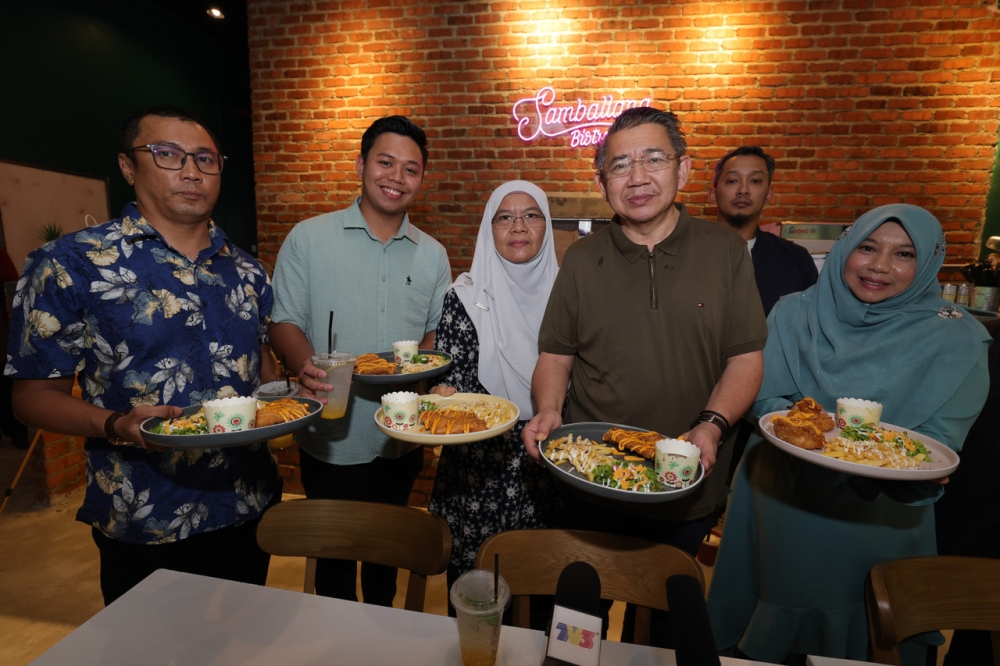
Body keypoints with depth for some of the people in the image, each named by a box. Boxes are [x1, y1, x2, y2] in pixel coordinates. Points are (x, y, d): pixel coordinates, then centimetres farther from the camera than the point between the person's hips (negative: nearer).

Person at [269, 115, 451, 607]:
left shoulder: (432, 255, 5)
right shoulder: (308, 239, -4)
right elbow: (284, 322, -4)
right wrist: (306, 366, -25)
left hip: (400, 441, 3)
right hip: (331, 441, -3)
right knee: (334, 554, 13)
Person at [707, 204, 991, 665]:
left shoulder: (955, 338, -4)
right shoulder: (794, 313, 0)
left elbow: (939, 439, -8)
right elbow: (764, 398, -3)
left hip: (876, 521, -1)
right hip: (779, 502, 2)